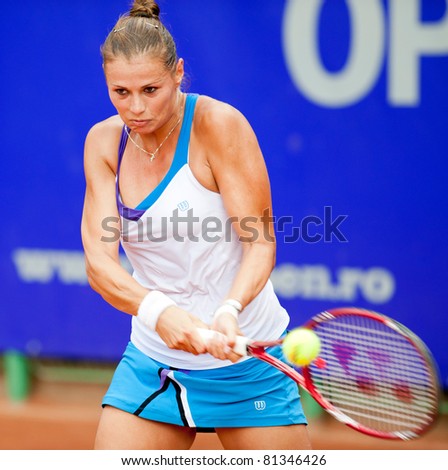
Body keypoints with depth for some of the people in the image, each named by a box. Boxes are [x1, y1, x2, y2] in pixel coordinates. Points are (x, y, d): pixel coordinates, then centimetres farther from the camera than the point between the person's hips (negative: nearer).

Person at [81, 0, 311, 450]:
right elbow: (98, 257, -11)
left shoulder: (219, 124, -14)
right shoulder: (103, 143, -1)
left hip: (245, 356, -4)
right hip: (152, 361, 4)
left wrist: (229, 311, -37)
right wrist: (156, 310, -31)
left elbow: (260, 242, -17)